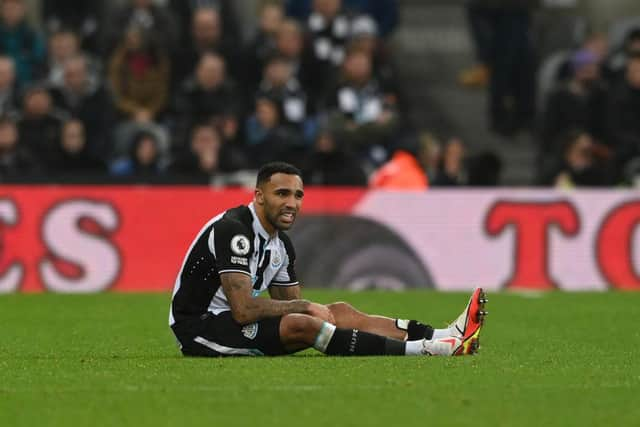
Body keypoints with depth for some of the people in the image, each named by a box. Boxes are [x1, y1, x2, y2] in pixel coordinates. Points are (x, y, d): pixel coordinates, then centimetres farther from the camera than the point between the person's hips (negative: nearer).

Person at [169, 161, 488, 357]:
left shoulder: (281, 245, 10)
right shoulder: (234, 229, -20)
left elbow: (290, 309, 13)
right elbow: (243, 310, -28)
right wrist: (305, 306, -16)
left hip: (228, 320, 10)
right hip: (199, 326, -10)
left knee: (339, 312, -1)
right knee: (302, 324, -29)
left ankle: (445, 336, -11)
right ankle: (424, 349, -32)